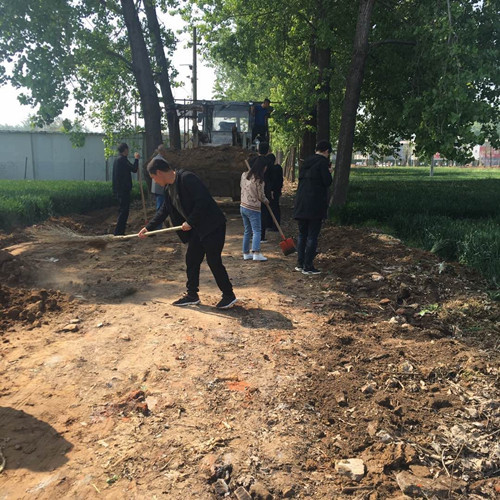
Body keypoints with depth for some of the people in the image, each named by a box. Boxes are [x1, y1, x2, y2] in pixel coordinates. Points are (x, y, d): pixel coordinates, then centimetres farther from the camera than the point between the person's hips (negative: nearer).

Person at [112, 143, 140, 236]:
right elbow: (134, 169, -17)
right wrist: (136, 159, -4)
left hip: (118, 189, 10)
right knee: (124, 210, -7)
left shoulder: (117, 160, 17)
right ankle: (118, 232, -8)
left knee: (122, 210, 15)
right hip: (123, 189, -10)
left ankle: (119, 231, 18)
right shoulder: (123, 159, -14)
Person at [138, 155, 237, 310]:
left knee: (214, 261, -5)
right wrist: (148, 227, 20)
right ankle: (192, 295, 24)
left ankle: (229, 295, 11)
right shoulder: (169, 188, 9)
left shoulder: (187, 178, -20)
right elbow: (164, 210, 20)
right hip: (197, 228, 9)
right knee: (191, 260, 12)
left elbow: (202, 201, -26)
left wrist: (190, 222, -19)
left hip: (213, 226, -9)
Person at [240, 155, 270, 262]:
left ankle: (246, 253, 17)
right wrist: (266, 200, 11)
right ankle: (256, 253, -17)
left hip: (243, 207, 7)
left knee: (247, 231, 14)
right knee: (256, 231, -6)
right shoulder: (258, 180, -17)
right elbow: (261, 196, -9)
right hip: (253, 209, -7)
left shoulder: (244, 175, 3)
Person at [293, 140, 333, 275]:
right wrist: (329, 172, 7)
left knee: (302, 234, 14)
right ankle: (308, 267, 2)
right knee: (312, 236, -1)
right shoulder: (323, 162, -9)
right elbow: (327, 182, -13)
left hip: (301, 205, 7)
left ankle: (300, 264, 18)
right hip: (316, 206, -7)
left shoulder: (306, 162, 13)